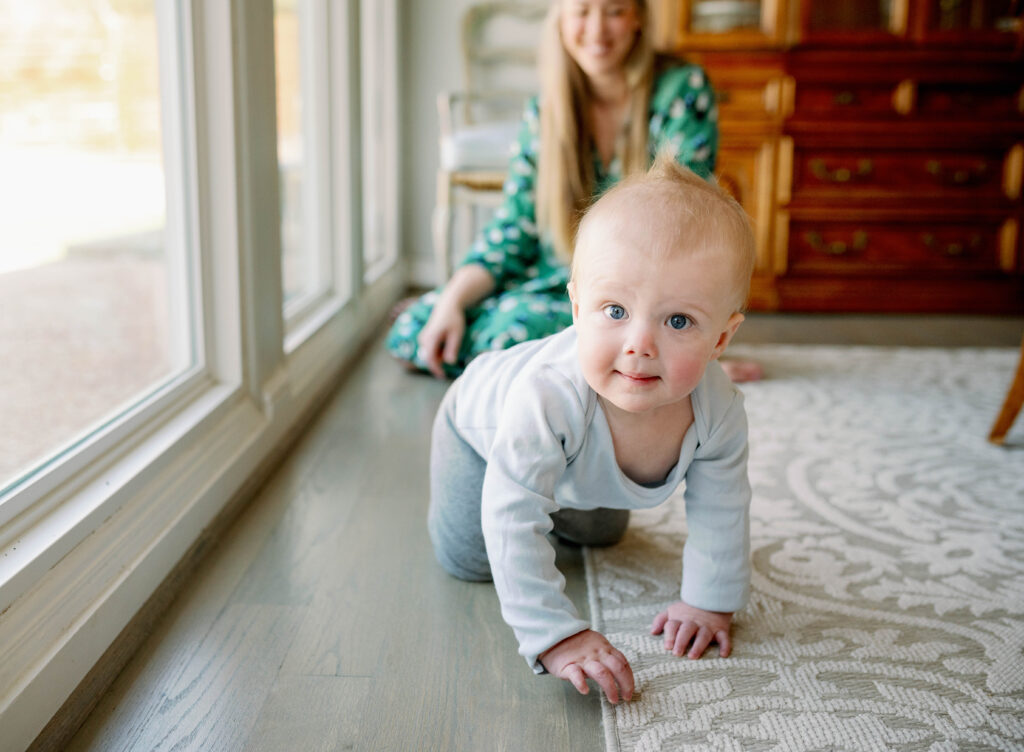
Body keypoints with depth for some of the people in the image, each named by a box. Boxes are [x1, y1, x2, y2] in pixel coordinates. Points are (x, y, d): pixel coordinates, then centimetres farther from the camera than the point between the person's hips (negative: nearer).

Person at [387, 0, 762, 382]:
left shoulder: (683, 92, -11)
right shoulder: (544, 110, 2)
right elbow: (513, 227, 2)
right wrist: (452, 301, -12)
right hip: (559, 278, 4)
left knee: (511, 332, -30)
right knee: (410, 328, -12)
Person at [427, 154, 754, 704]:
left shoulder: (718, 407, -37)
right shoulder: (548, 396, -52)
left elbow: (721, 508, -18)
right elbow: (514, 527, -47)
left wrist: (709, 601, -14)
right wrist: (556, 636, -48)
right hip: (484, 421, -4)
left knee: (601, 535, 28)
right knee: (466, 560, 3)